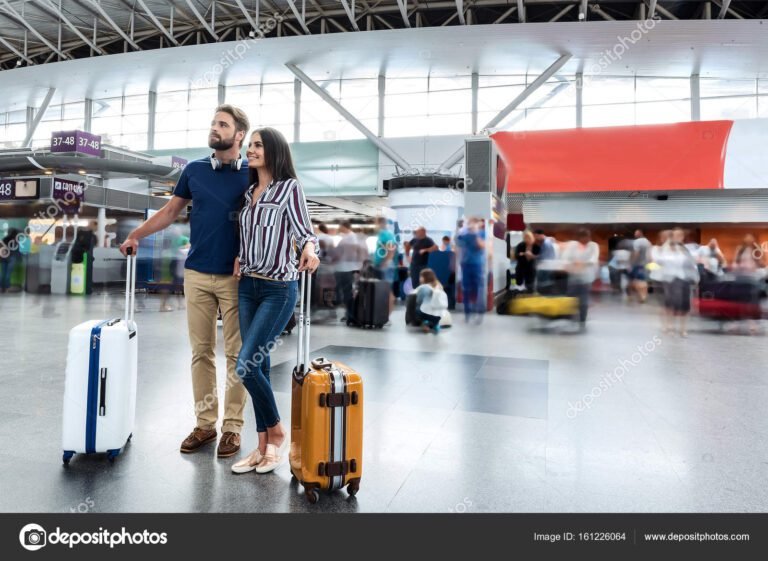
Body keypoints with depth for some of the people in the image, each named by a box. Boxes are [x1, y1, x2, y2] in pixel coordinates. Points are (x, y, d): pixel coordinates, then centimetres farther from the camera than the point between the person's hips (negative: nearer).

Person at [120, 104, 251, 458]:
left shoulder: (252, 174, -1)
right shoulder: (194, 170, 10)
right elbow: (170, 211, 16)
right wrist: (136, 235, 7)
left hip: (236, 276, -3)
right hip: (197, 274, 4)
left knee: (236, 354, 3)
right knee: (201, 352, 8)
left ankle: (232, 426, 13)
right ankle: (205, 423, 19)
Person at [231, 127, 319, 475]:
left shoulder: (289, 187, -5)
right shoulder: (249, 192, 14)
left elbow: (304, 231, -12)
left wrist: (309, 249, -34)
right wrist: (239, 259, 5)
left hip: (278, 290, -6)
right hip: (248, 286, 7)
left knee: (246, 365, -12)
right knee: (258, 366, 7)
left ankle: (277, 433, 10)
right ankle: (265, 446, 18)